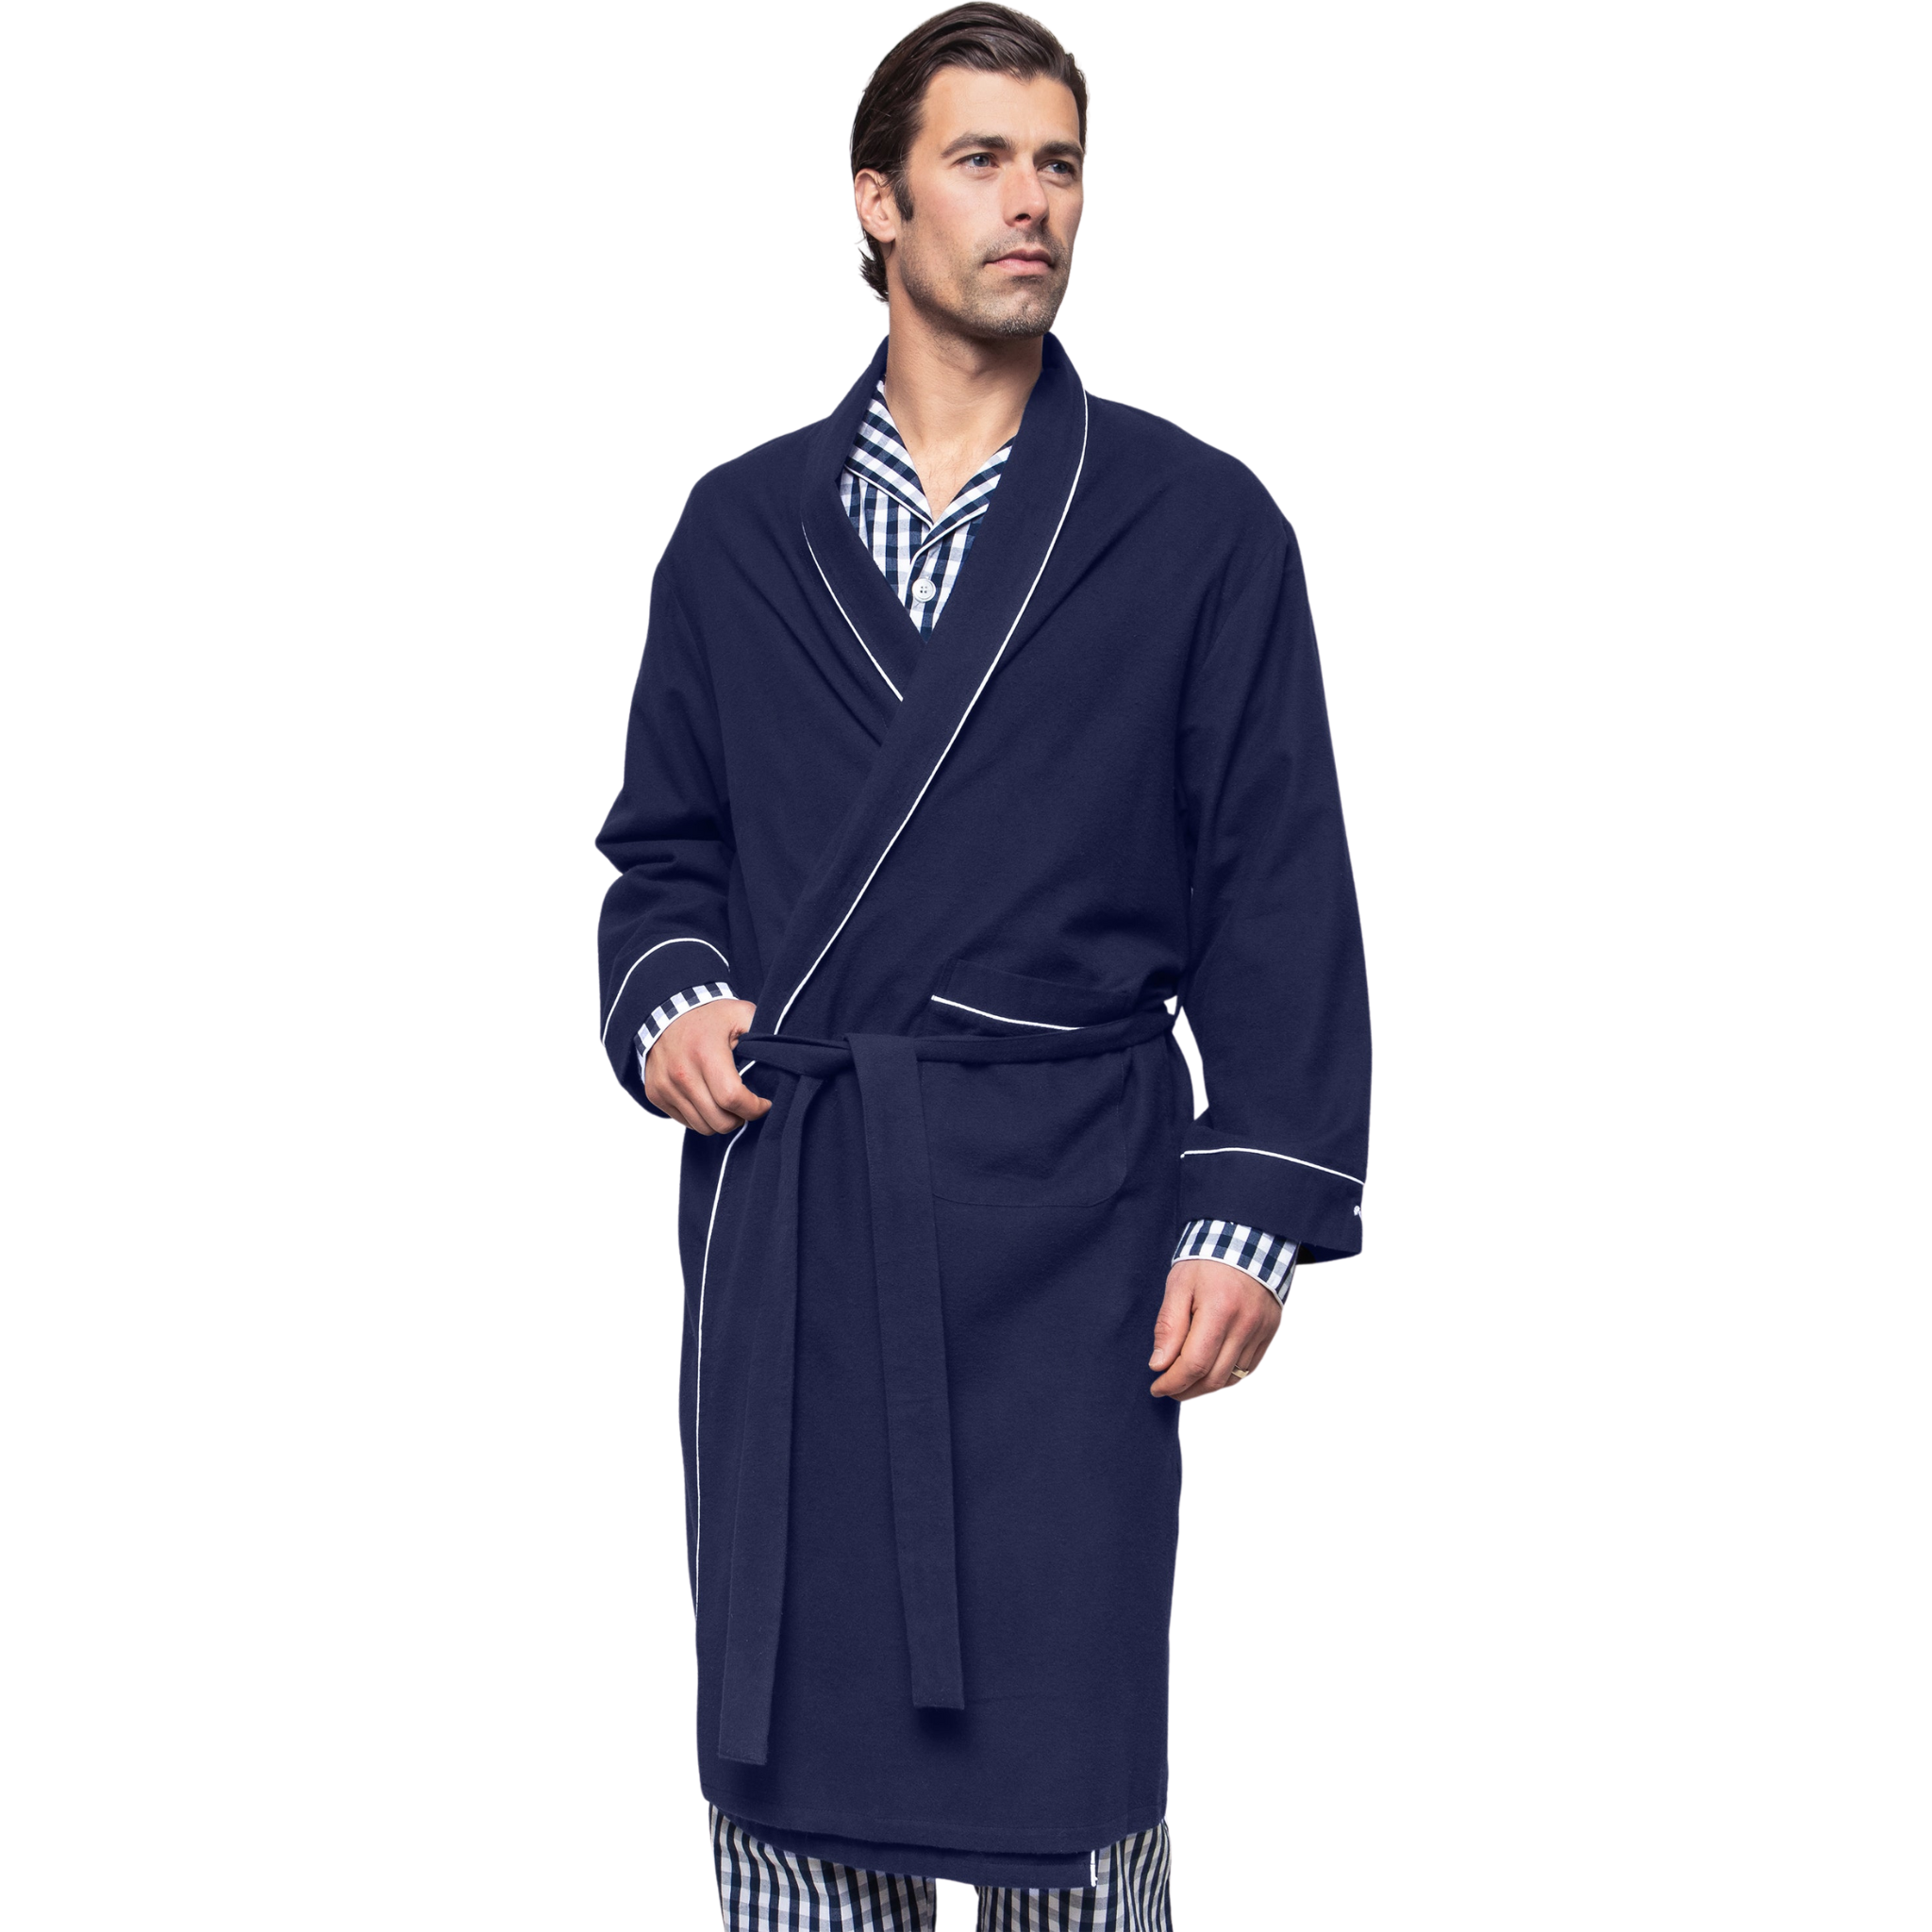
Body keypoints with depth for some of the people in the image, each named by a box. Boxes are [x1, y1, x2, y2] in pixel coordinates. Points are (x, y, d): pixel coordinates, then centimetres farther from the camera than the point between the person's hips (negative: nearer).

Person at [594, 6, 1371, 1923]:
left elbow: (1279, 900, 0)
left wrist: (1257, 1208, -6)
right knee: (785, 1755, 8)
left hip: (1063, 1208, -2)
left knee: (1063, 1766, 1)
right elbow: (665, 844, 17)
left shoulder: (1197, 526, 3)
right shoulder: (742, 528, 11)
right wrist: (666, 996, -4)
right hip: (782, 1208, 3)